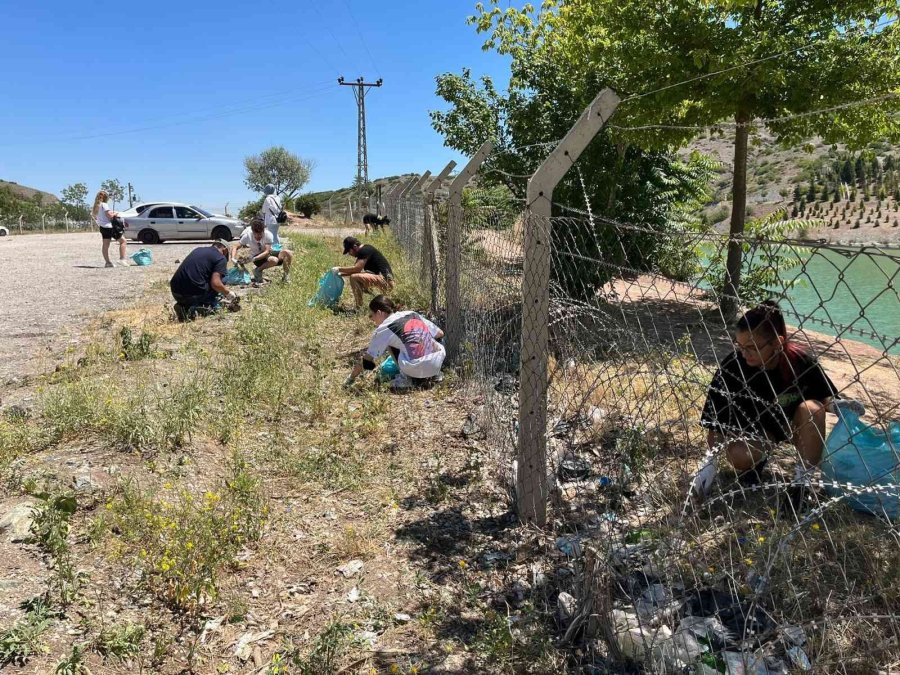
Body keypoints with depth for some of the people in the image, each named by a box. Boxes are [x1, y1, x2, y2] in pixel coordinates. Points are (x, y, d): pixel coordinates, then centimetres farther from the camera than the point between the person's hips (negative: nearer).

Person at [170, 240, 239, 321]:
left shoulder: (198, 250, 21)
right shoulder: (221, 258, -1)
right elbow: (215, 283, -15)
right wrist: (228, 294, 4)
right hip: (193, 294, -8)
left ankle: (184, 307, 4)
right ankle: (197, 310, -9)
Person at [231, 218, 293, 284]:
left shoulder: (268, 235, -20)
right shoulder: (247, 236, -18)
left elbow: (267, 252, -26)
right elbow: (235, 246, -16)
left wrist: (254, 258, -39)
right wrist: (233, 258, -34)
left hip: (268, 254, 2)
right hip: (256, 256, -2)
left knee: (287, 253, -25)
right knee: (274, 260, -35)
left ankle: (286, 275, -5)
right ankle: (258, 270, -8)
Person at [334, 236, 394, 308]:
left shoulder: (365, 250, -13)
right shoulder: (362, 251, 15)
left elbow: (356, 268, -22)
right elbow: (356, 270, 20)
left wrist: (339, 269, -12)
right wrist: (341, 274, 11)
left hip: (386, 281, -11)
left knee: (354, 277, -23)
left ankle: (359, 309, -19)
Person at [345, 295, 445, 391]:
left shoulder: (384, 328, 6)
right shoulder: (413, 314, 19)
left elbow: (367, 359, 10)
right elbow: (440, 334, 24)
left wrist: (350, 379, 24)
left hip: (415, 369, -5)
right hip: (437, 364, 5)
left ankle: (407, 379, 9)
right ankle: (434, 375, 20)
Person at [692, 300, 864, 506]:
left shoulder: (801, 360, -26)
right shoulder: (732, 366, -29)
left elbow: (823, 397, -6)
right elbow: (715, 419, -22)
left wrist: (837, 405, -29)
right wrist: (709, 462, -26)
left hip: (793, 422, 2)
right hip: (754, 426, -1)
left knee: (812, 409, -31)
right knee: (739, 457, -32)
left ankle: (802, 481, -14)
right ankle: (759, 457, 8)